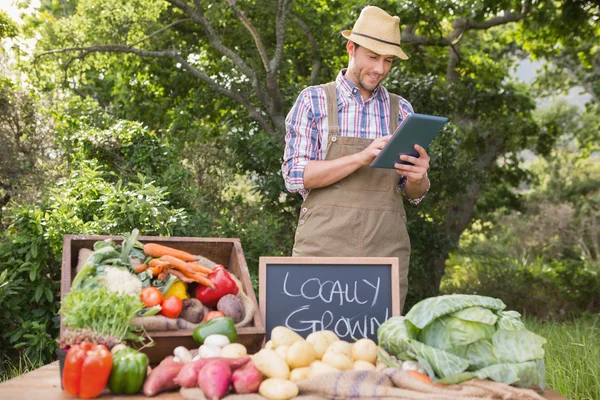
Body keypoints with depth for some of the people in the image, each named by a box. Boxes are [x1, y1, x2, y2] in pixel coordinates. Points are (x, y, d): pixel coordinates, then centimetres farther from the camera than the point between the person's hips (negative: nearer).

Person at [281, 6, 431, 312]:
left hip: (386, 251, 3)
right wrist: (362, 158, -18)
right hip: (323, 245, -2)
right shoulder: (313, 101, 3)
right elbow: (295, 176, -7)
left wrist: (417, 178, -12)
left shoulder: (401, 111, 11)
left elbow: (415, 195, 12)